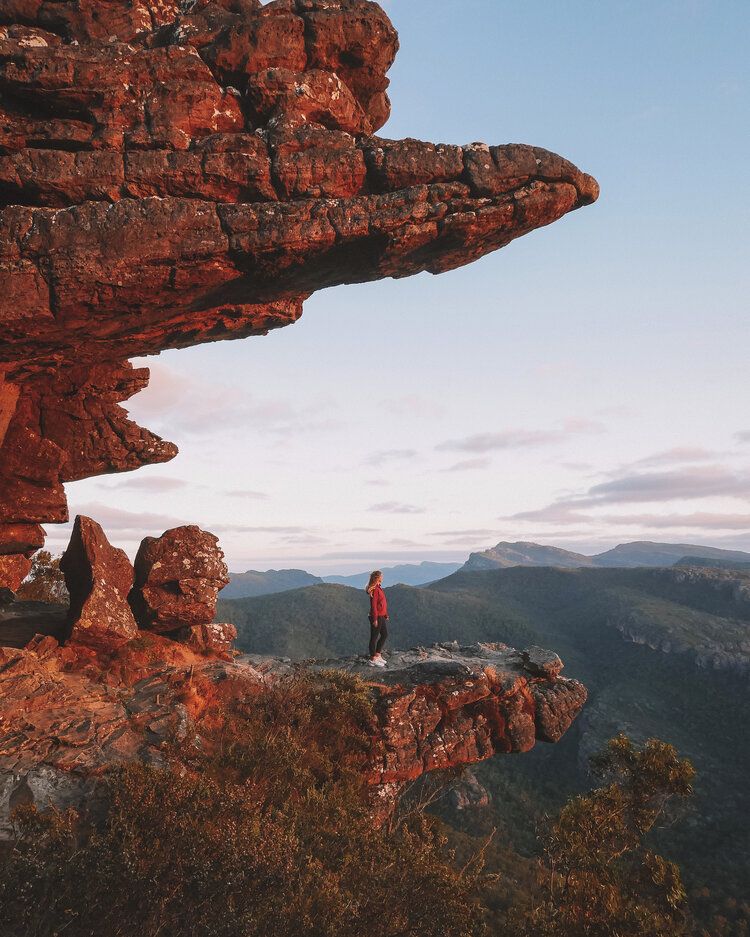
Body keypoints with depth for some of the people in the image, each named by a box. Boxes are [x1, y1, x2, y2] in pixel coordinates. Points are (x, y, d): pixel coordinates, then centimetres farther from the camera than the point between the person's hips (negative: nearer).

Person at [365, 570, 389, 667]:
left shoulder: (379, 588, 12)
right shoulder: (374, 589, -18)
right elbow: (373, 605, -21)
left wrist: (386, 615, 19)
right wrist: (375, 619, -21)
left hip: (382, 616, 10)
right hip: (377, 616, -10)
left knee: (384, 635, 18)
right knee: (374, 637, -1)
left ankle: (377, 655, 27)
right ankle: (373, 659, 6)